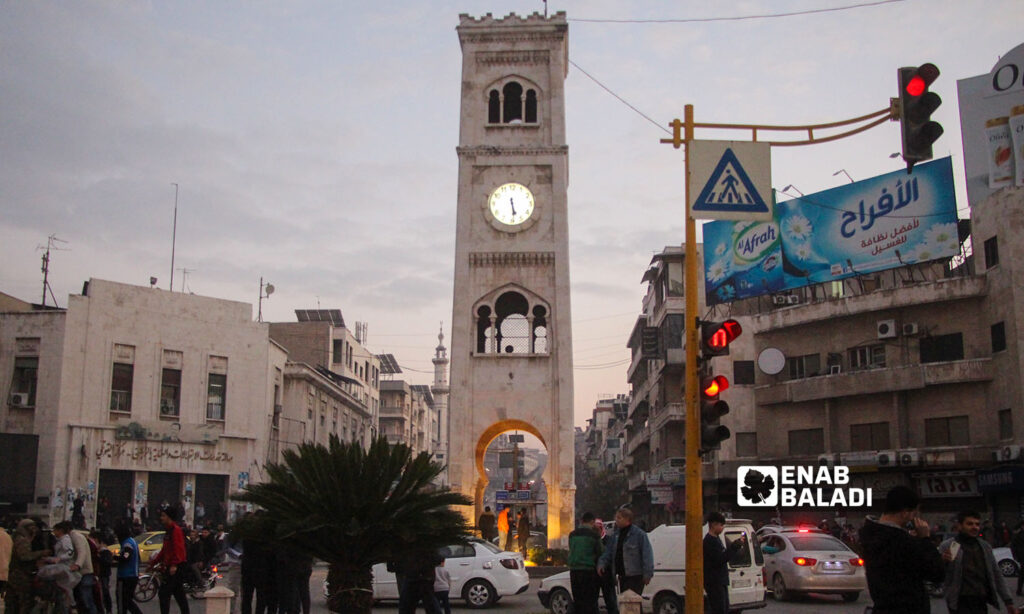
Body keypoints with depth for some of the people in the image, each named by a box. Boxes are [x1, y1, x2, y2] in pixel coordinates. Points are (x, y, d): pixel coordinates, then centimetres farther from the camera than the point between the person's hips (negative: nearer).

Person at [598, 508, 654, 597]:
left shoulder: (639, 534, -10)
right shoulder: (616, 535, 14)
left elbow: (647, 555, -13)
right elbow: (609, 552, 14)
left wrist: (647, 573, -16)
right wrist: (602, 563, -3)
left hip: (635, 576, -8)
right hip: (622, 576, 8)